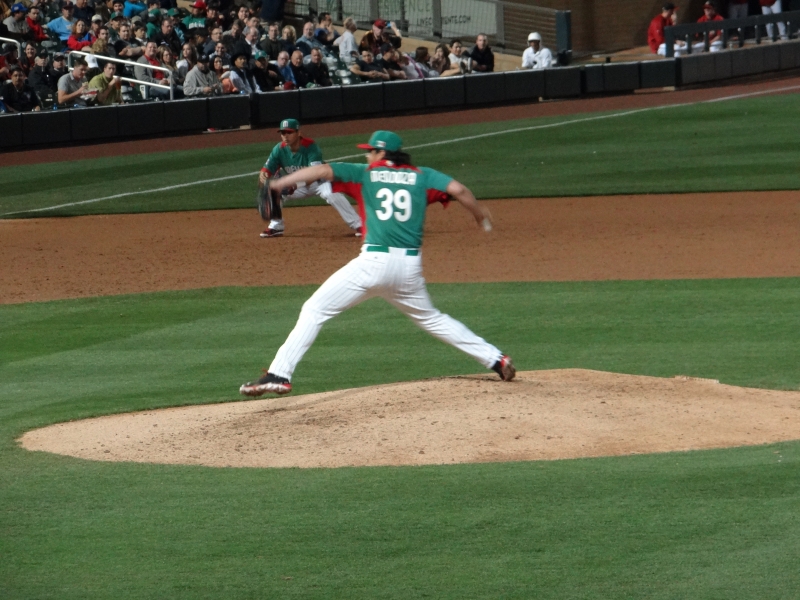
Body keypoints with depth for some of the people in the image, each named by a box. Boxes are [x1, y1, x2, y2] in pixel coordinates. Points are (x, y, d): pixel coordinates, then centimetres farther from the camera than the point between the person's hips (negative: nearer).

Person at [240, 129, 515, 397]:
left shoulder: (365, 174, 8)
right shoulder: (422, 176, 13)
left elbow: (322, 170, -1)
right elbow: (457, 189, 1)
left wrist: (277, 183, 0)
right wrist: (480, 214, 18)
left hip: (374, 261, -4)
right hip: (410, 266, 4)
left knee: (314, 310, 1)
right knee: (430, 318, 27)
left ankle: (279, 375, -12)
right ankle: (495, 359, 24)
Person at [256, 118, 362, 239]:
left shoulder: (310, 146, -30)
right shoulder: (279, 149, -15)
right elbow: (267, 170, -17)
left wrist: (295, 184, -56)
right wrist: (263, 177, -43)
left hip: (318, 181, -5)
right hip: (297, 185, 5)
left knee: (331, 194, -34)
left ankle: (358, 225, -30)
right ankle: (276, 227, 5)